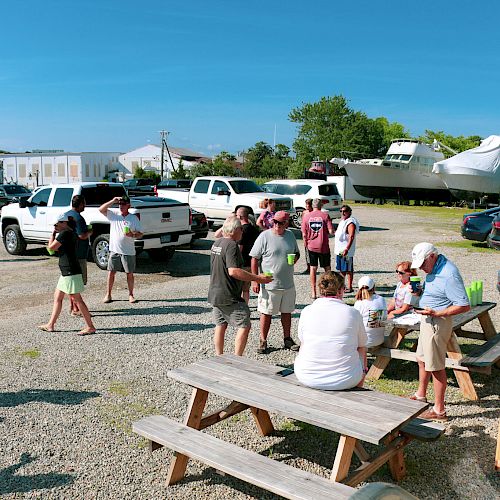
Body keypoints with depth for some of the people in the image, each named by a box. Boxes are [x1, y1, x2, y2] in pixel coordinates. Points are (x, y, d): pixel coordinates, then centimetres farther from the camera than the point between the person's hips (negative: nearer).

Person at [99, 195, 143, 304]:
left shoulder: (134, 218, 1)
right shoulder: (113, 214, 4)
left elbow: (140, 234, 2)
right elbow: (101, 209, -8)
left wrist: (133, 235, -19)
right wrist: (113, 201, -13)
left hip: (128, 251, -1)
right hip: (114, 250, 1)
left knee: (130, 274, 5)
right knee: (111, 272, 4)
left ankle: (131, 295, 17)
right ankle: (108, 294, 15)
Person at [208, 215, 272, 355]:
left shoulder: (216, 243, 11)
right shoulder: (231, 245, -17)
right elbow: (233, 271, -26)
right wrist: (257, 278, -23)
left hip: (215, 294, 9)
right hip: (229, 297, -9)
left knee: (220, 326, 16)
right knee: (244, 325, -3)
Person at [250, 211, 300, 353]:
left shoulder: (290, 235, 6)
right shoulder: (264, 236, -10)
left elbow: (297, 252, 21)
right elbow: (254, 259, -8)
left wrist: (295, 258, -4)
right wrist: (255, 280, -13)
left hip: (288, 283, 5)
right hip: (269, 284, -5)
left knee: (287, 312, 14)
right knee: (266, 313, 4)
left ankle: (287, 339, 29)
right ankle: (263, 341, 16)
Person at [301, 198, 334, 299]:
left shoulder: (306, 216, -2)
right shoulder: (325, 215, -7)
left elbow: (304, 234, -1)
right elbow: (331, 231, -11)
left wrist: (306, 244, 14)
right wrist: (326, 231, 10)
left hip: (311, 246, 1)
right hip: (323, 247, -1)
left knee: (313, 268, 8)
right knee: (327, 268, 12)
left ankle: (313, 292, 10)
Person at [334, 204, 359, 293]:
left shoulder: (350, 223, -17)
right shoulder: (342, 221, 14)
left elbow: (351, 237, -26)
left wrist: (347, 249, -31)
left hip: (346, 251, -10)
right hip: (339, 250, 10)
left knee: (348, 270, -2)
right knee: (341, 269, 18)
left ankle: (349, 287, 5)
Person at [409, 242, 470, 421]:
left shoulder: (449, 275, -25)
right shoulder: (435, 268, 5)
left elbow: (464, 306, -26)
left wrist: (436, 313, -28)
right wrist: (419, 291, 7)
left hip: (438, 323, -10)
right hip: (427, 320, 10)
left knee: (435, 367, 0)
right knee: (422, 359, 23)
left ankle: (439, 410, 12)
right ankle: (421, 395, 42)